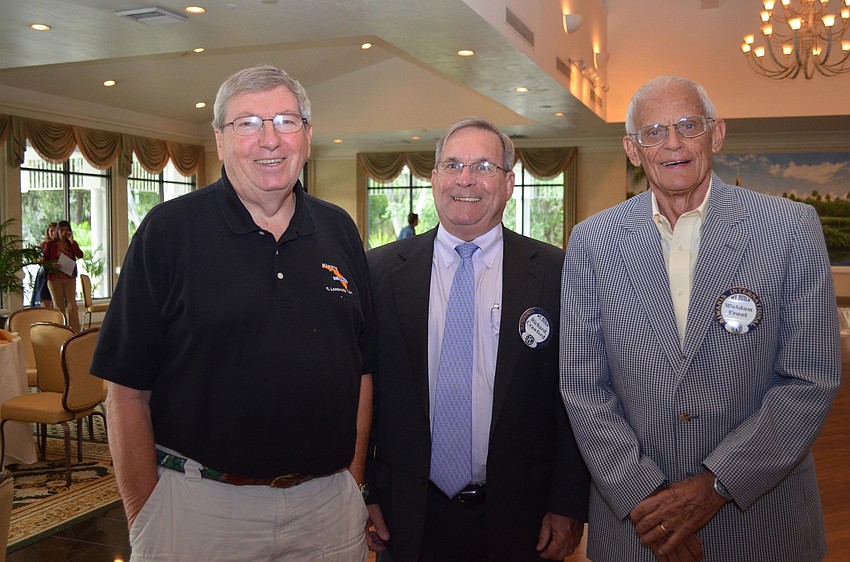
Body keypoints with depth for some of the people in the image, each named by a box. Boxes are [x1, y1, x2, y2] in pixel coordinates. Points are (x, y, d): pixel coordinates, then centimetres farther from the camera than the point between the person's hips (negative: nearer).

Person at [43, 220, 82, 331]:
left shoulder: (72, 244, 10)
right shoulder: (50, 245, 4)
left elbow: (80, 255, -9)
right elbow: (44, 262, 3)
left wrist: (72, 241, -11)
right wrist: (52, 265, -18)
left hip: (70, 279, 1)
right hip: (55, 279, -1)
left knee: (72, 306, -9)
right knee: (59, 307, 4)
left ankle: (76, 333, -11)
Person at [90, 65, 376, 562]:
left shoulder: (339, 231, 4)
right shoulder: (169, 230, -7)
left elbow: (362, 372, 7)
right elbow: (129, 391, -8)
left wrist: (354, 484, 5)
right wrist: (145, 522, -9)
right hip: (198, 506, -3)